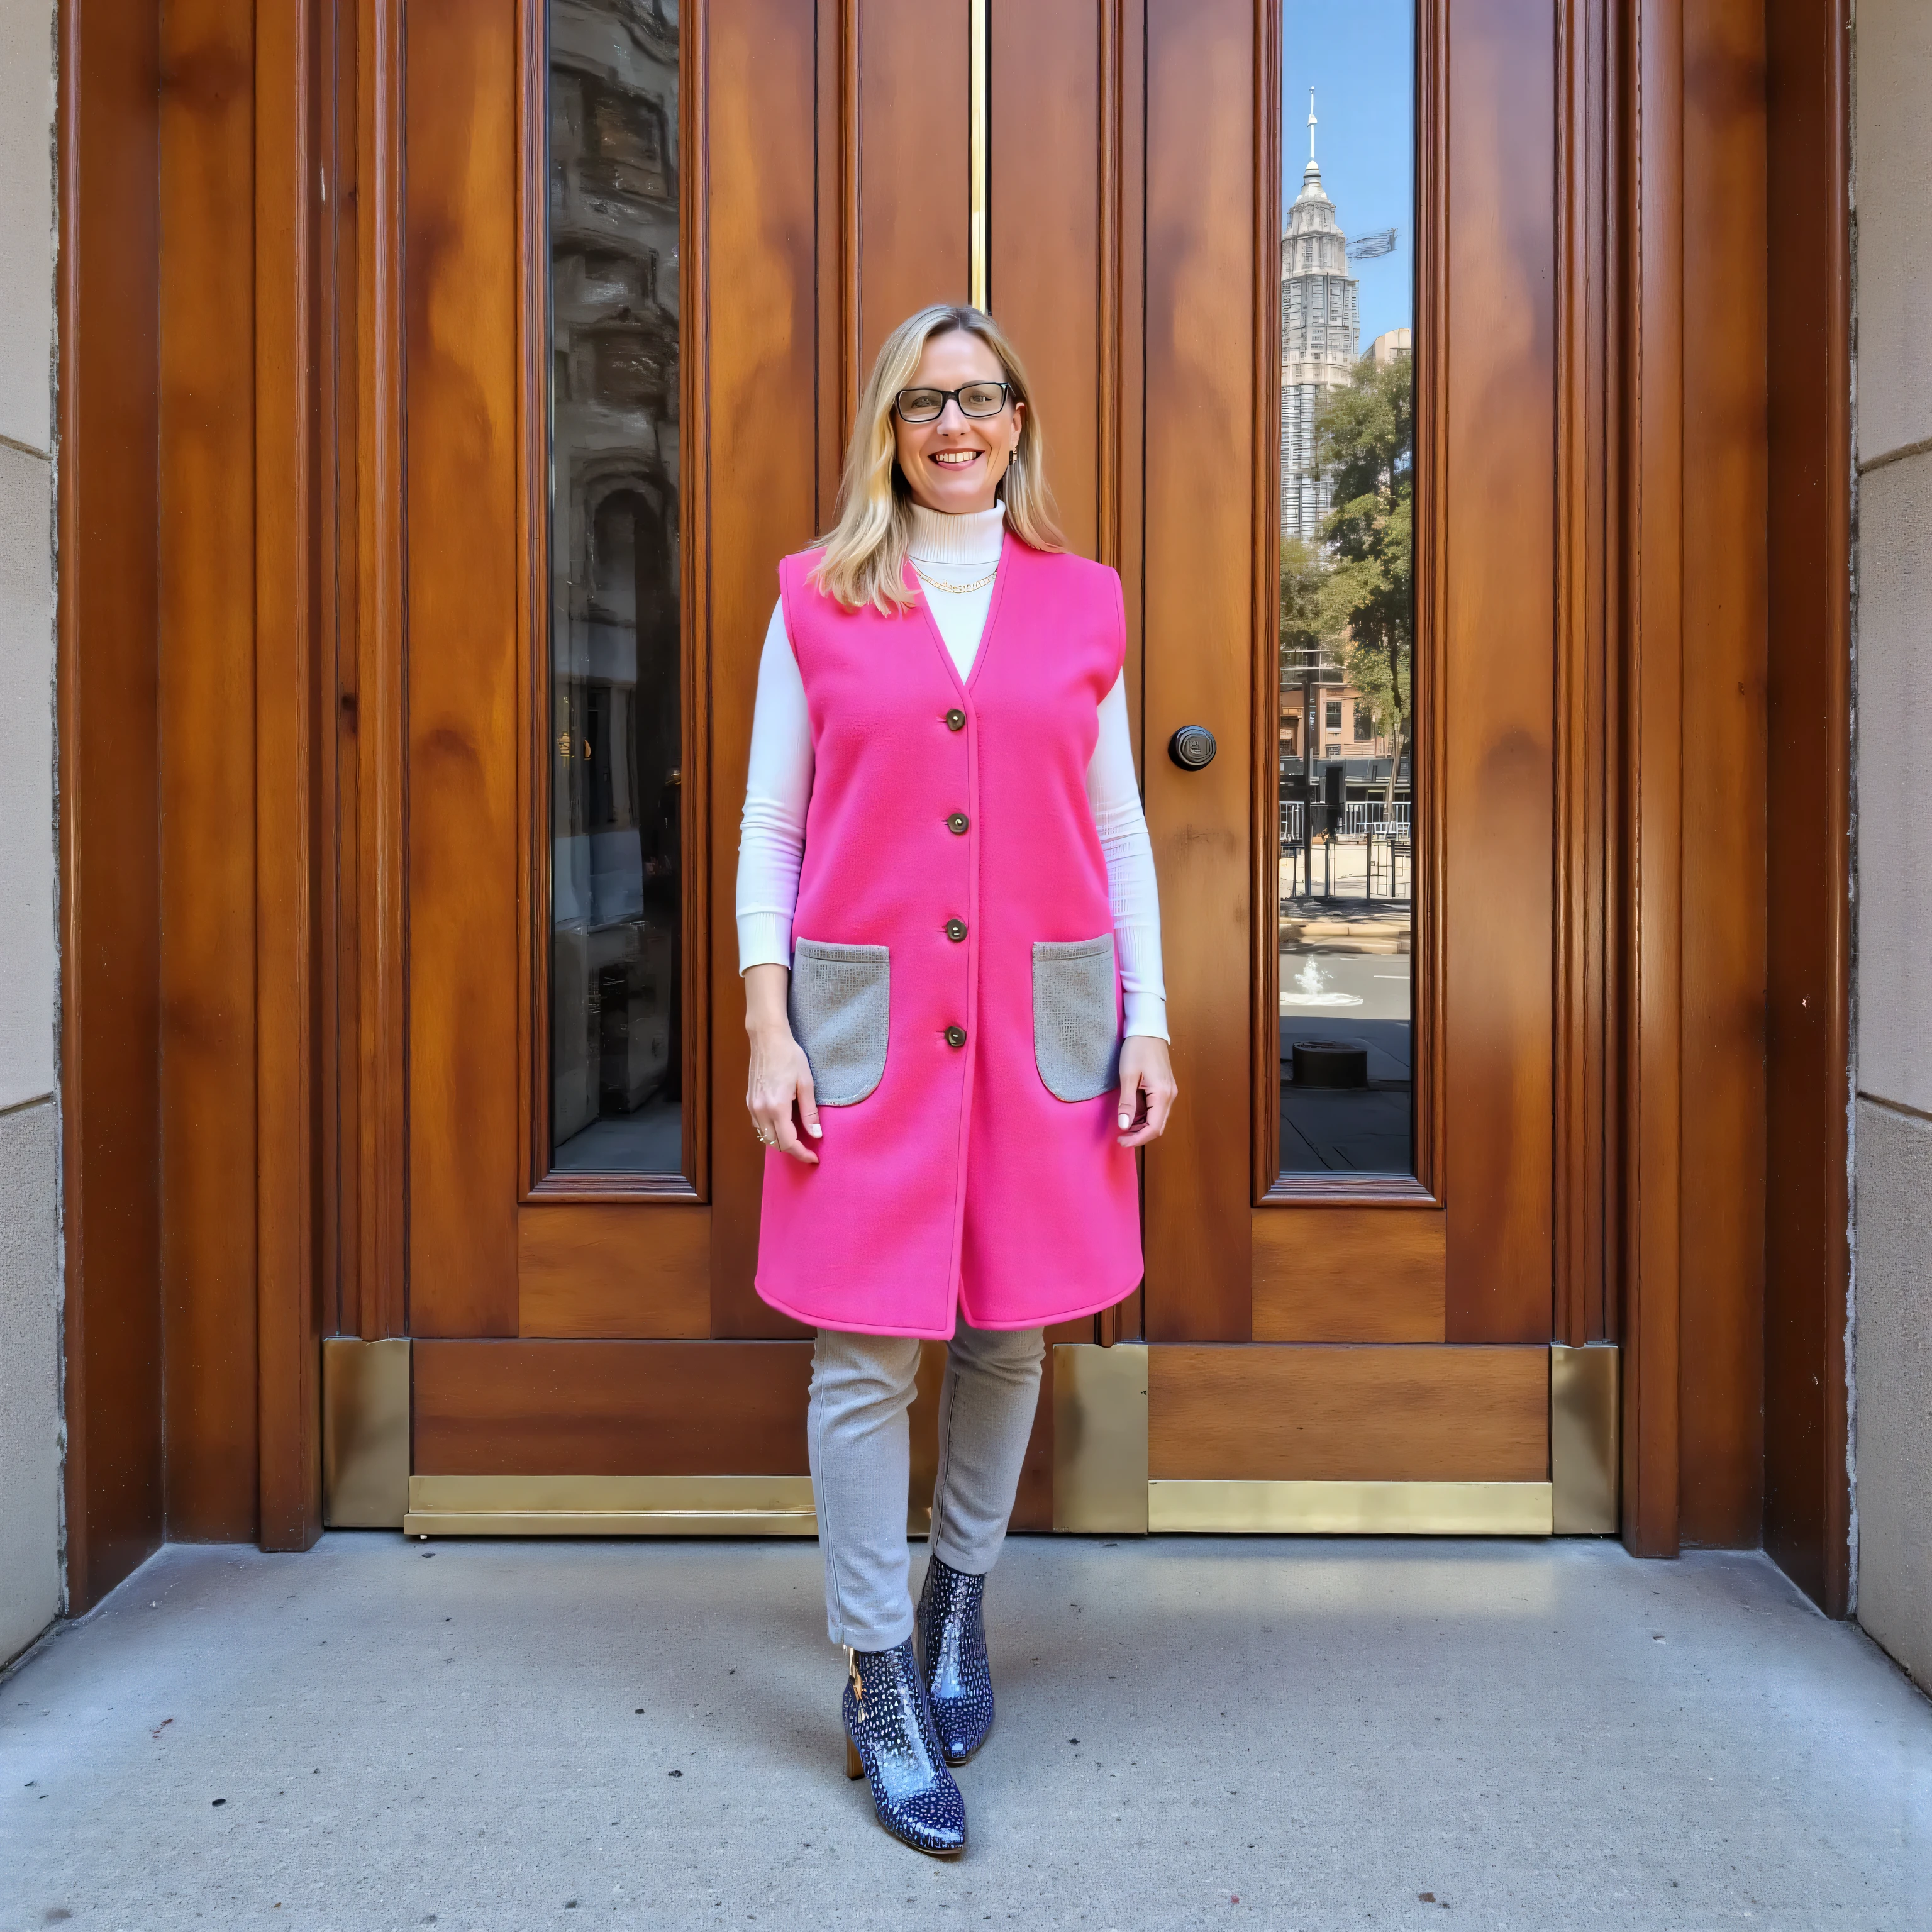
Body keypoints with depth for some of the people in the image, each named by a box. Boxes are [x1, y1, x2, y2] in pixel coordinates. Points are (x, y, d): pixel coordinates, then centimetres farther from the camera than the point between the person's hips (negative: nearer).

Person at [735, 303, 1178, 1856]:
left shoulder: (1083, 601, 9)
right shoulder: (819, 597, 5)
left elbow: (1120, 829, 10)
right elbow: (769, 825, 4)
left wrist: (1147, 1020, 3)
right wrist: (769, 1028, -4)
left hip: (1043, 1013, 2)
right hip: (865, 1014, -2)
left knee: (1009, 1327, 11)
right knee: (865, 1349, -1)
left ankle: (960, 1593, 35)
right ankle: (880, 1680, 14)